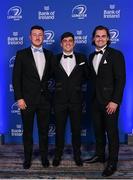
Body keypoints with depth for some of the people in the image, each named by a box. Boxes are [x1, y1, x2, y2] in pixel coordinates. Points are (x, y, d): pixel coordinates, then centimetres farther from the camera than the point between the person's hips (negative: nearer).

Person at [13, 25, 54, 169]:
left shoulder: (49, 55, 7)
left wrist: (50, 91, 2)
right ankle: (27, 158, 26)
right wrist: (19, 98, -10)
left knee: (44, 130, 11)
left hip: (44, 99, 2)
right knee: (27, 131, 10)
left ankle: (44, 157, 28)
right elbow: (16, 78, -4)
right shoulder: (22, 54, -1)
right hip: (27, 99, -2)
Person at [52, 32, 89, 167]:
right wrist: (58, 85, 2)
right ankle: (58, 155, 26)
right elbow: (51, 76, 10)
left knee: (76, 129, 10)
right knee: (59, 129, 10)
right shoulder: (55, 59, 2)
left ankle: (77, 155, 27)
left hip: (76, 100, 0)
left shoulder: (81, 58, 3)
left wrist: (77, 85, 7)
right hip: (60, 100, 0)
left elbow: (85, 75, 11)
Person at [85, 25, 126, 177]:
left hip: (110, 101, -6)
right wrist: (92, 97, 6)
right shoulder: (92, 56, 12)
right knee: (98, 130, 16)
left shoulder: (116, 55, -7)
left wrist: (115, 101, -17)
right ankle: (99, 155, 33)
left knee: (111, 132, 3)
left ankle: (112, 163, 17)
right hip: (95, 100, 6)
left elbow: (121, 79, -12)